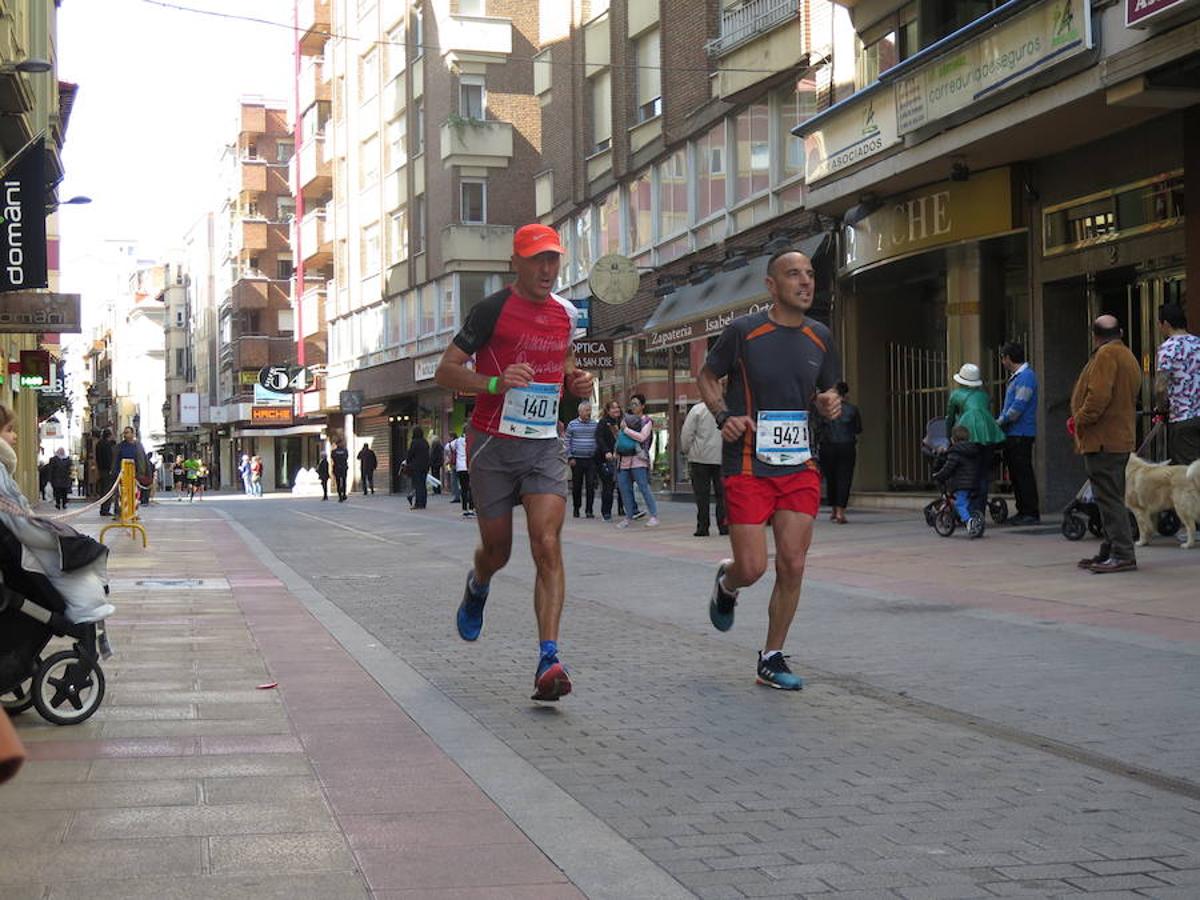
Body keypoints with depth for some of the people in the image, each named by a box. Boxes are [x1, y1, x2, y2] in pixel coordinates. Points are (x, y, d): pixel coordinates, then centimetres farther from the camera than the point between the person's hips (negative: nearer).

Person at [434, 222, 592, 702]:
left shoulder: (566, 313, 9)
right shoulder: (493, 309, -7)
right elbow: (446, 370, -7)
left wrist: (577, 380, 5)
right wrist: (496, 382, -24)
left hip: (545, 445, 3)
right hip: (493, 445, -3)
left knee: (548, 545, -14)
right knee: (497, 550, 11)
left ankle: (548, 660, -19)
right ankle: (477, 588, 49)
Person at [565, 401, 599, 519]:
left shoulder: (595, 425, 9)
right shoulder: (572, 424, 3)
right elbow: (568, 442, 3)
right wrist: (570, 457, -4)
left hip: (591, 460, 1)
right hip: (577, 460, -1)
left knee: (591, 485, -4)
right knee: (577, 486, 5)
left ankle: (589, 510, 2)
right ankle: (576, 509, 16)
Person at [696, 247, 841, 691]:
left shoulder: (820, 337, 8)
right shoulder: (743, 331, -5)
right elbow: (706, 377, 8)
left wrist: (829, 405, -3)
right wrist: (724, 416, -9)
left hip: (800, 467, 4)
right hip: (748, 466, -4)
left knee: (792, 565, -3)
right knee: (751, 567, -7)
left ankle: (772, 659, 12)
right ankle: (726, 583, 32)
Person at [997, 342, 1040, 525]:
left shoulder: (1026, 376, -13)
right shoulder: (1014, 378, 18)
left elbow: (1018, 407, -19)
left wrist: (999, 422, -10)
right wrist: (999, 420, 11)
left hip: (1021, 434, -10)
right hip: (1012, 434, 10)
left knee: (1024, 474, -8)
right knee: (1015, 475, 12)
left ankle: (1031, 513, -5)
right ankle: (1022, 512, 17)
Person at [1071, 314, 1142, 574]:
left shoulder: (1106, 355, -11)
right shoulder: (1128, 356, 20)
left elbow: (1098, 396, -23)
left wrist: (1080, 420, -10)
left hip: (1103, 440, -10)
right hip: (1122, 438, 10)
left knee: (1108, 498, -10)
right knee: (1112, 498, 15)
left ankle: (1122, 555, -13)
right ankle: (1110, 552, 21)